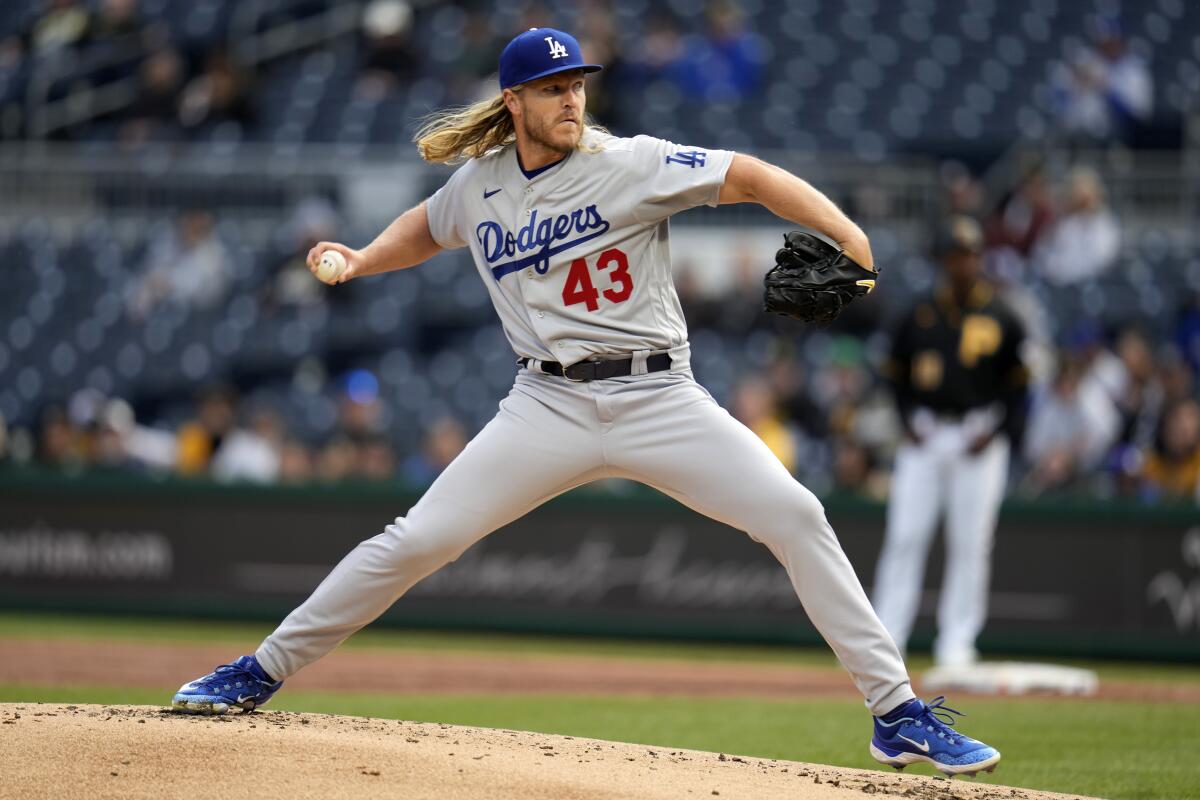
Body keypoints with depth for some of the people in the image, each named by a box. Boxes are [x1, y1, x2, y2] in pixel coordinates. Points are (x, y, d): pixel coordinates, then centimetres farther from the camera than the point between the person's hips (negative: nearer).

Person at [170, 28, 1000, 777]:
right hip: (550, 406, 2)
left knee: (794, 515, -17)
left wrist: (845, 236, -28)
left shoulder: (631, 165, -7)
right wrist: (361, 259, 11)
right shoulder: (477, 186, 6)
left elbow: (749, 176, -15)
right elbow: (429, 227, 29)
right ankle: (262, 672, 9)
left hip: (658, 399, -2)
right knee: (415, 541, -6)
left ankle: (898, 716, -11)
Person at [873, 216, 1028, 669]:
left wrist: (996, 432, -7)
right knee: (904, 537, -4)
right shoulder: (920, 317, 6)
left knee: (970, 543, -2)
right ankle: (885, 636, -1)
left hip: (978, 440, -1)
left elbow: (1018, 386, 5)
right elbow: (896, 373, 14)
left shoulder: (1001, 321, 2)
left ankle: (957, 642, 4)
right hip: (924, 437, 1)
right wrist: (907, 420, 0)